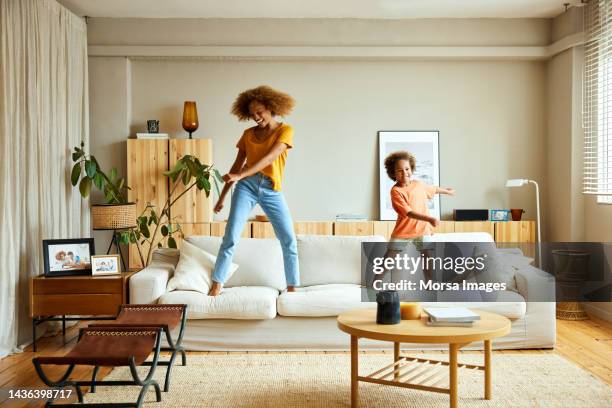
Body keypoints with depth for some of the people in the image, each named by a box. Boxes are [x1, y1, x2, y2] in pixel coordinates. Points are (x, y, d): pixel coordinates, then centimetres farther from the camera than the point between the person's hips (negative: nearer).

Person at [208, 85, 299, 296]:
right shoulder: (248, 134, 11)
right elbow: (237, 165, 15)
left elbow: (269, 158, -15)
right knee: (230, 237, -9)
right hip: (247, 187, 2)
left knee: (289, 240, -4)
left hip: (272, 191, -2)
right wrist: (222, 196, 14)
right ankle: (216, 286, -5)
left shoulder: (285, 130, -1)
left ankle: (292, 288, 9)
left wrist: (239, 176, -25)